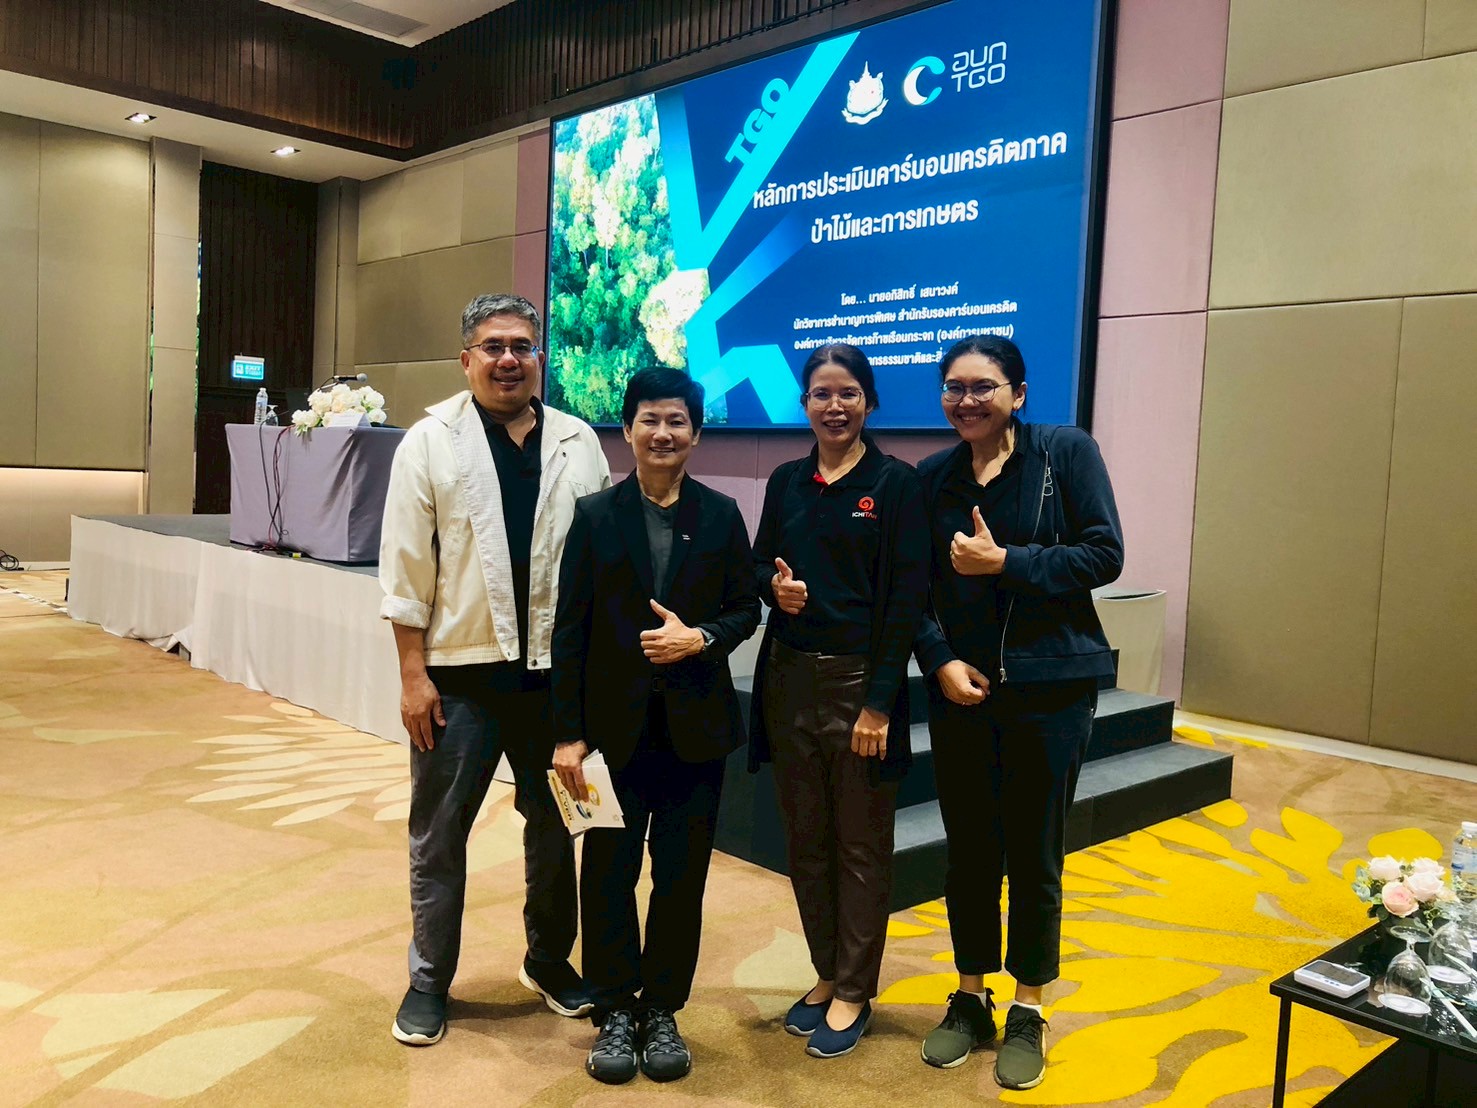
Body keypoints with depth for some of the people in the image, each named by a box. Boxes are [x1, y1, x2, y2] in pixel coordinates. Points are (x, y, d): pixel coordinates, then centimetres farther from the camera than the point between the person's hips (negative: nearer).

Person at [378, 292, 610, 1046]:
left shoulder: (579, 444, 4)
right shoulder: (430, 442, -3)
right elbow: (407, 567, -5)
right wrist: (413, 673, -9)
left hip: (556, 670, 3)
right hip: (459, 671, -2)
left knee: (556, 825, 16)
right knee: (438, 832, 10)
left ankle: (549, 961, 36)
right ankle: (429, 980, 28)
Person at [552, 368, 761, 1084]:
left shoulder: (720, 516, 3)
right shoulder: (596, 515, 0)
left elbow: (745, 610, 7)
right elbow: (570, 629, -2)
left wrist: (699, 638, -15)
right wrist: (568, 732, -7)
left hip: (695, 725, 1)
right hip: (615, 722, 0)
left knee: (682, 874, 8)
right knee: (609, 871, 7)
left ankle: (662, 1010, 26)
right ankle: (615, 1012, 24)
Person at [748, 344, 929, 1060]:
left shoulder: (896, 484, -6)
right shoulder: (787, 482, 8)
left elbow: (905, 600, -10)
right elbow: (759, 565, 15)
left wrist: (879, 703, -14)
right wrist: (775, 585, -10)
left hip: (860, 680, -4)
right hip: (790, 678, 5)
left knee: (861, 845, 6)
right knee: (805, 839, 12)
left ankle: (854, 994, 21)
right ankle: (826, 975, 29)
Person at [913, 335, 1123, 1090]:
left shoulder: (1066, 452, -4)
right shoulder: (931, 477, 4)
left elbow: (1103, 555, -11)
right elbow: (916, 589, 5)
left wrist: (1003, 562, -16)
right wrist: (939, 659, -10)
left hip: (1049, 687, -2)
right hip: (959, 689, 3)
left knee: (1034, 856, 8)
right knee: (968, 852, 11)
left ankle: (1027, 1013, 26)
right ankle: (970, 998, 30)